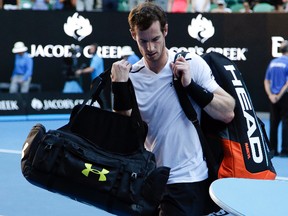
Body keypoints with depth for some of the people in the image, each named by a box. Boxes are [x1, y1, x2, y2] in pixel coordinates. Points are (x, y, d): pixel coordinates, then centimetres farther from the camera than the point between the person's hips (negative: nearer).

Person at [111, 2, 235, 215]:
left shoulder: (192, 64, -6)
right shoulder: (131, 75, 0)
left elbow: (227, 113, -10)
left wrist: (190, 84, -19)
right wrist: (119, 85, -15)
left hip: (188, 180, -3)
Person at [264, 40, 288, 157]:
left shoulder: (273, 62, 9)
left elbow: (266, 81, 8)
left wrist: (270, 95, 0)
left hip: (274, 98, 6)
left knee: (274, 123, 10)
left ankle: (272, 149, 13)